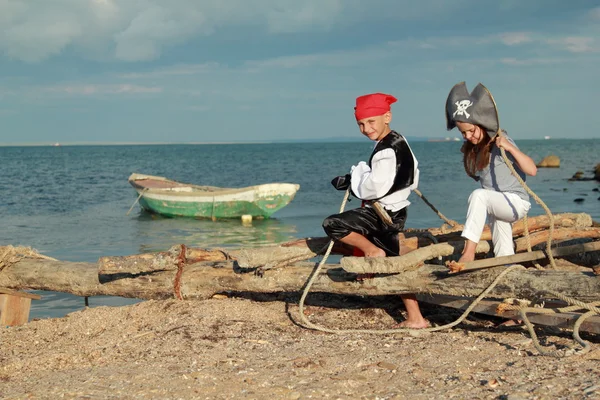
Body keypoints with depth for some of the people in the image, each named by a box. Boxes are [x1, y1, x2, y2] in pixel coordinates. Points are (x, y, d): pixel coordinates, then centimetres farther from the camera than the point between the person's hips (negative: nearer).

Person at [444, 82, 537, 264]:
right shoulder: (471, 149, 6)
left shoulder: (500, 143, -16)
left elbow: (532, 170, -25)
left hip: (516, 202, -9)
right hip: (495, 206, 9)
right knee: (504, 258, 12)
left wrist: (510, 147, -34)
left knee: (479, 195, -34)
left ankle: (469, 252, -39)